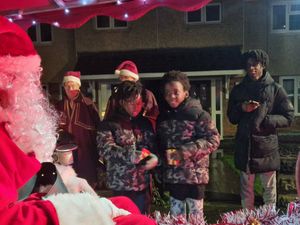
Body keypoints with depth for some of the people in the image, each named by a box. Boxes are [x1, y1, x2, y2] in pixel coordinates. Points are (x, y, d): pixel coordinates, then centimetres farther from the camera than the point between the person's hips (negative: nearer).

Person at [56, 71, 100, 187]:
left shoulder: (88, 104, -4)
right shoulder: (59, 106, 8)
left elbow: (97, 127, -2)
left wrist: (97, 150, -3)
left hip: (86, 151, -3)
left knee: (87, 184, 2)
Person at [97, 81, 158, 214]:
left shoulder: (144, 123, 9)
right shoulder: (109, 124, -6)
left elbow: (154, 146, 10)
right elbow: (106, 150, -18)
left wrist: (154, 158, -12)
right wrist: (134, 155, -24)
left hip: (143, 184, 5)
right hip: (121, 186, -5)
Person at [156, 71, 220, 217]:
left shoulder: (198, 114, -8)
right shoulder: (163, 117, 9)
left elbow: (213, 139, -15)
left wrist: (184, 152, -21)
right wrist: (165, 155, -3)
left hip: (194, 175, -5)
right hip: (172, 176, 5)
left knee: (195, 216, 7)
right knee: (175, 216, 16)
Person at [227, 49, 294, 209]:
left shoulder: (275, 89, -1)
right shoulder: (238, 90, 7)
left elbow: (288, 118, -3)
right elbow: (231, 118, 10)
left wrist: (266, 120, -18)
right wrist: (242, 109, -10)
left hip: (267, 147, -2)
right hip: (244, 147, 2)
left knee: (269, 189, 10)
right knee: (246, 189, 14)